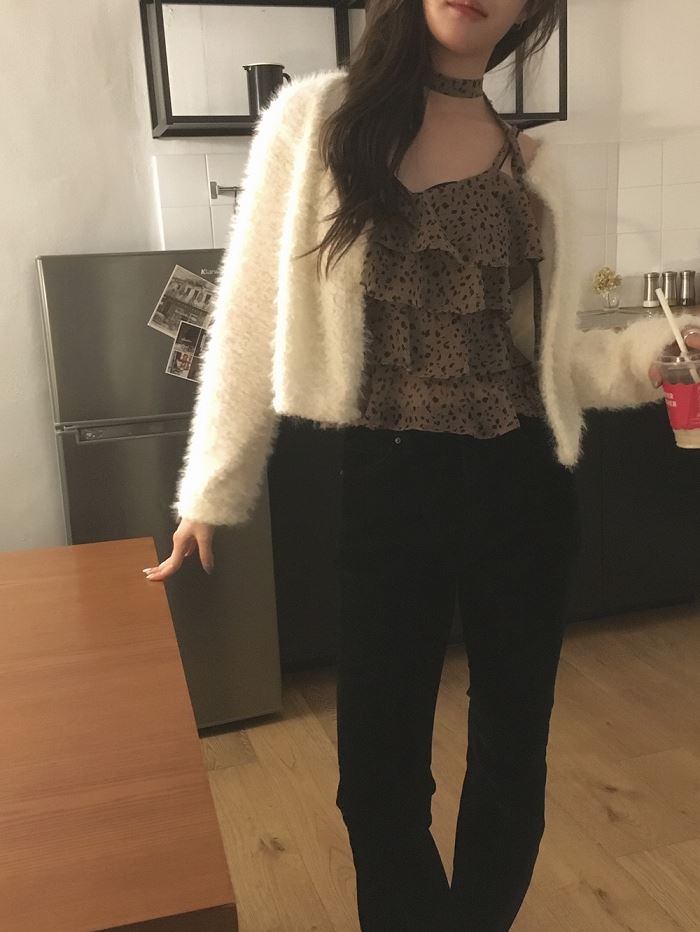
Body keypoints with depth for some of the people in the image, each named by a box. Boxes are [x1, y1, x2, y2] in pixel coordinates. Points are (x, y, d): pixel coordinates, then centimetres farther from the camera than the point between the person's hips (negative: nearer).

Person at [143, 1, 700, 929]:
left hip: (521, 484, 3)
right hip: (387, 483, -2)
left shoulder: (531, 164, 7)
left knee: (512, 748, 16)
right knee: (378, 762, 9)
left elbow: (546, 352, 7)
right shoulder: (314, 121, -2)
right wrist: (210, 493, 1)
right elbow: (250, 317, -1)